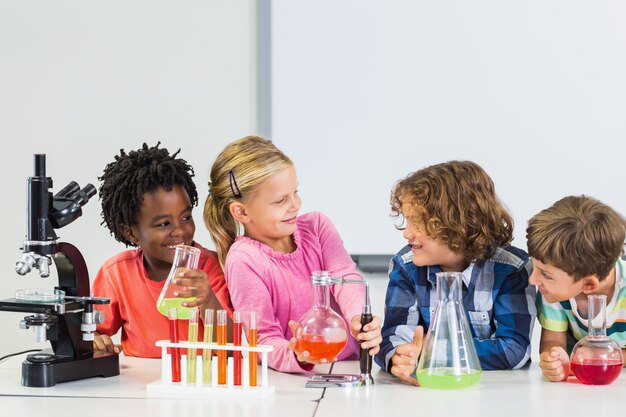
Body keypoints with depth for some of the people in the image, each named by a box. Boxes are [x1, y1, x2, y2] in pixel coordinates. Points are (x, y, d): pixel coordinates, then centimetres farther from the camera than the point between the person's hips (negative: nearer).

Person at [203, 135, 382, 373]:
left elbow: (346, 278, -8)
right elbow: (264, 340, -12)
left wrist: (358, 318, -29)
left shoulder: (316, 226, 6)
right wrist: (297, 356, -33)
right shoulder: (244, 261, -10)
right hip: (289, 380, -4)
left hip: (347, 365, 4)